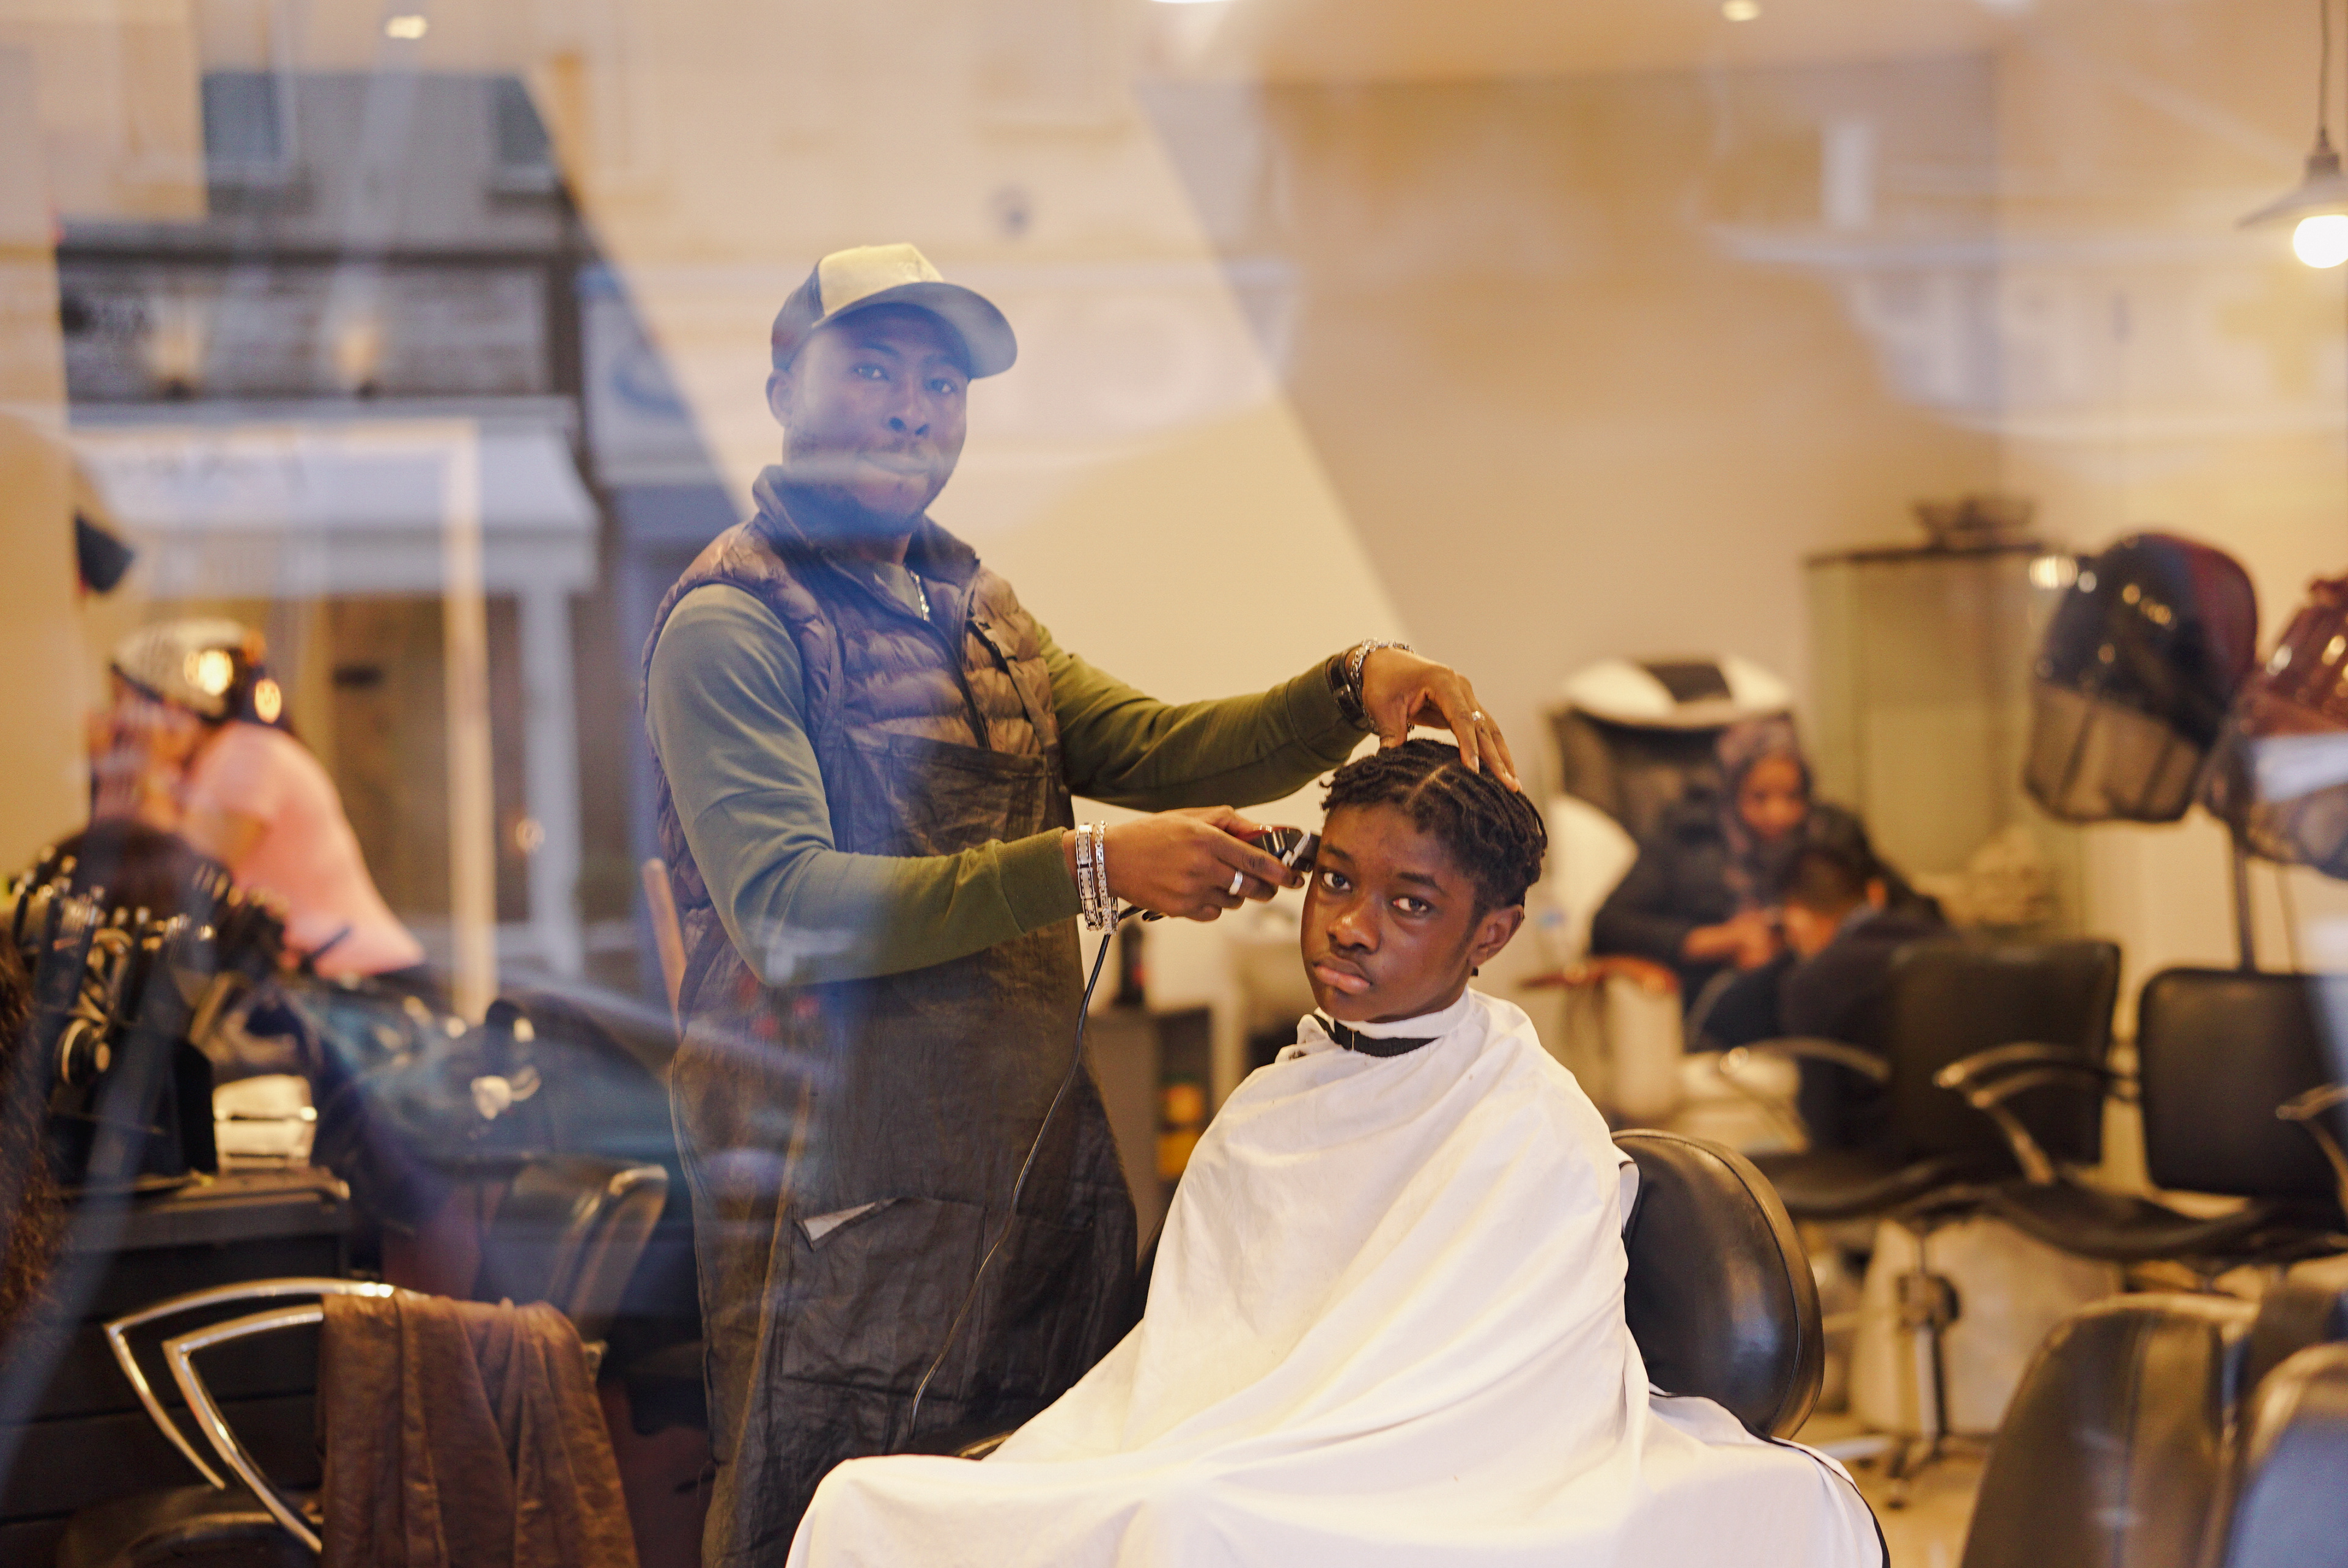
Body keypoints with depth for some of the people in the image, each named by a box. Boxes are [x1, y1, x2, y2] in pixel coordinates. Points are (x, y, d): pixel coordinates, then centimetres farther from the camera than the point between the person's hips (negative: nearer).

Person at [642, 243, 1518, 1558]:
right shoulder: (730, 625, -7)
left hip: (1048, 1178, 8)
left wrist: (1356, 687, -9)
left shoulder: (977, 609, 20)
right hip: (853, 1197, -7)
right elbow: (786, 911, -19)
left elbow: (1150, 748, 10)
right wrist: (1089, 869, -24)